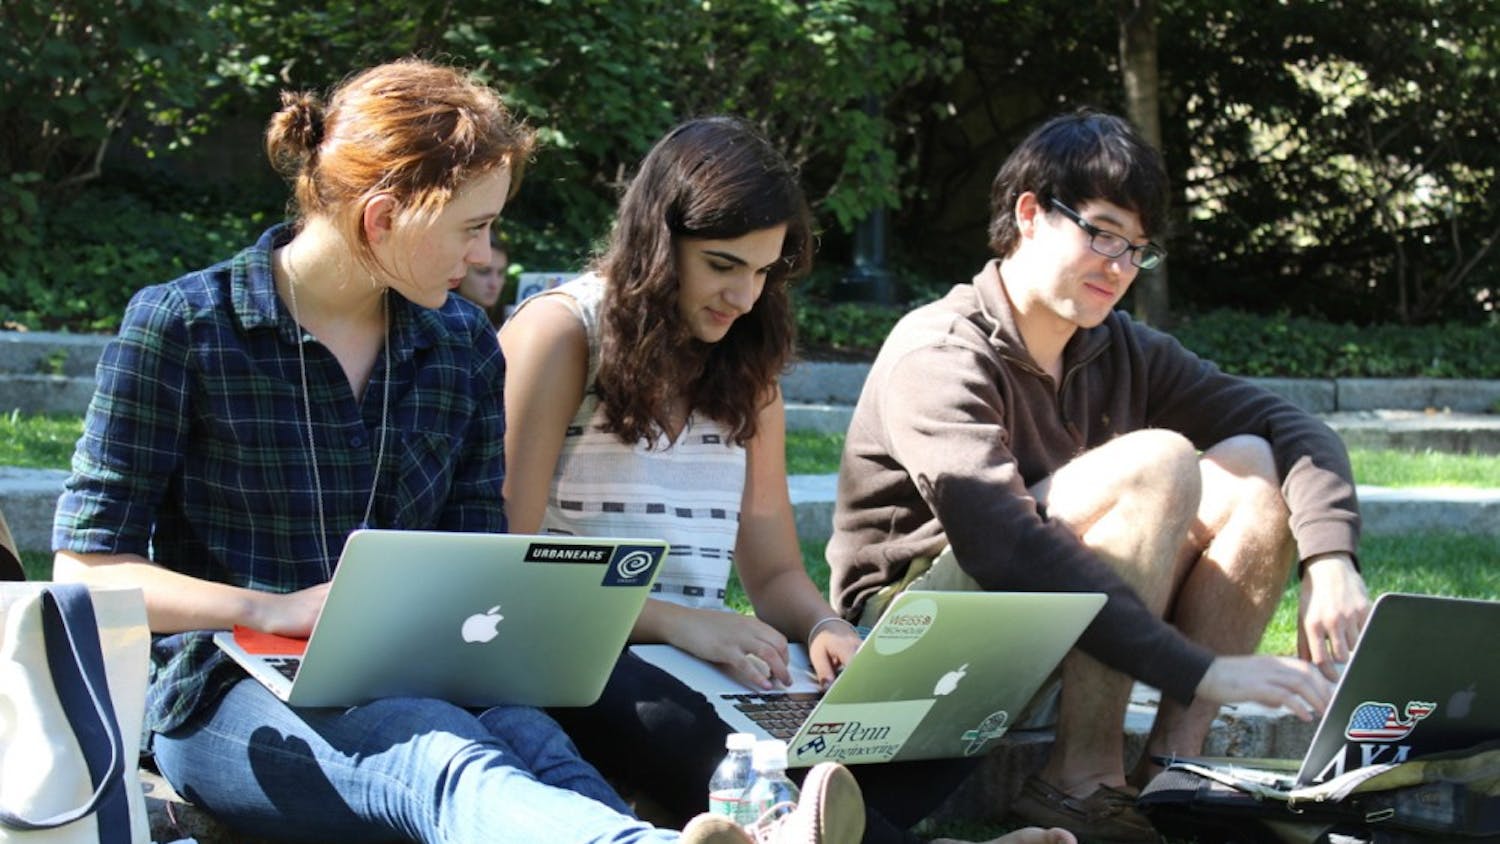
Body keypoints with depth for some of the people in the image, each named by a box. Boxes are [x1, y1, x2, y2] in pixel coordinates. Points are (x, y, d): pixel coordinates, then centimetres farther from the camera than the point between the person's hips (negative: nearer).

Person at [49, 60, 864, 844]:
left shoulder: (463, 347, 13)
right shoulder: (179, 326, -1)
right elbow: (88, 566, -2)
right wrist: (269, 610, -17)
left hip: (408, 684, 4)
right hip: (229, 699, -4)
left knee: (528, 736, -35)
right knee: (438, 754, -39)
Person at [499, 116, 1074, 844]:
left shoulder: (747, 371, 18)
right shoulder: (559, 334, -1)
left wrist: (825, 629, -7)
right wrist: (674, 621, -21)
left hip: (707, 662, 6)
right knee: (673, 728, -42)